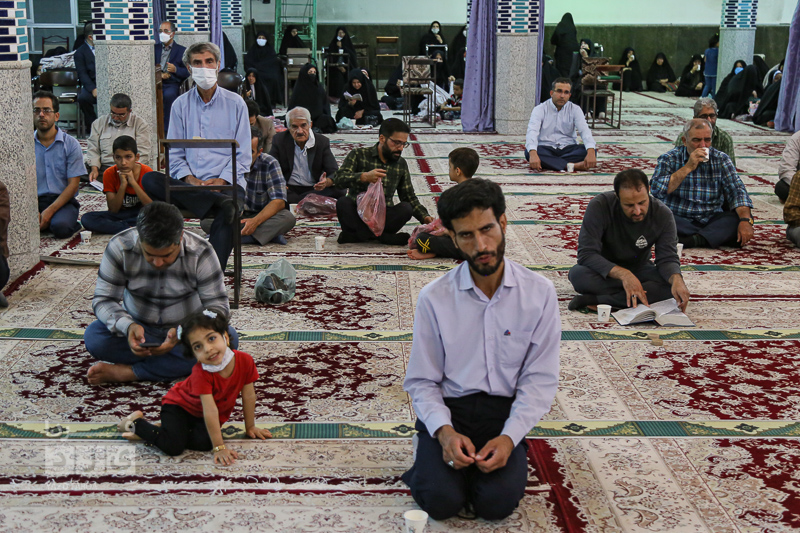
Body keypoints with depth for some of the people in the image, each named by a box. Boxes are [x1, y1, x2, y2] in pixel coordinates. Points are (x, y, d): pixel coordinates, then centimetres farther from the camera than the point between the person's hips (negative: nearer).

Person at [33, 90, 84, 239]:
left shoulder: (71, 144, 1)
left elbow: (73, 184, -4)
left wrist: (50, 211, -16)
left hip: (63, 201, -2)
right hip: (35, 201, 2)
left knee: (60, 228, -35)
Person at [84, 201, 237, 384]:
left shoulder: (200, 253, -19)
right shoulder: (119, 247, -17)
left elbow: (218, 306, -20)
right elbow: (103, 299, -15)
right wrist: (127, 326, -37)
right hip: (139, 330, 0)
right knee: (93, 337, -28)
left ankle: (128, 372, -28)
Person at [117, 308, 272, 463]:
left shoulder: (245, 361, -21)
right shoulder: (201, 373, -32)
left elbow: (249, 396, -7)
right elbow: (210, 411, -35)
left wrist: (250, 427, 1)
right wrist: (220, 448, -36)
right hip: (179, 405, -4)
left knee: (204, 443, -27)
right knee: (173, 446, -27)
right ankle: (136, 422, 1)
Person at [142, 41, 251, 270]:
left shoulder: (235, 103, 10)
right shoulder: (180, 105, 15)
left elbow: (243, 155, 6)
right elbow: (174, 154, 12)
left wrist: (222, 180, -12)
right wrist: (189, 178, -9)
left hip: (226, 183, -2)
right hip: (189, 185, 2)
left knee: (226, 215, -36)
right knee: (149, 180, -27)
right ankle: (219, 202, -37)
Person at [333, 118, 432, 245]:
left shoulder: (401, 164, 13)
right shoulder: (358, 155, 1)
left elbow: (410, 197, 16)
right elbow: (339, 180, -14)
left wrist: (425, 217, -1)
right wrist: (364, 177, -32)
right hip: (357, 216, -3)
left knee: (406, 208, -26)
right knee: (343, 203, -33)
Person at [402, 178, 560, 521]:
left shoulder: (540, 293, -5)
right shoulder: (434, 298, -6)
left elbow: (540, 379, -4)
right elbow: (421, 381, -1)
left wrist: (509, 437, -17)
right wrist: (444, 432, -19)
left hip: (505, 411, 0)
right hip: (448, 408, 0)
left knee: (498, 502, -21)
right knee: (441, 501, -21)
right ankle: (430, 458, 12)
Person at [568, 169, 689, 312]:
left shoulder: (663, 214, -15)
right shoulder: (599, 206, -24)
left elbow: (667, 258, -15)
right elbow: (587, 254, -28)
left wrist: (676, 279, -39)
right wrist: (623, 274, -41)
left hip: (640, 270, 2)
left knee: (672, 282, -30)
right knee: (577, 274, -36)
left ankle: (596, 300, -29)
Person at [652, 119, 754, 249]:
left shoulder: (721, 159, 8)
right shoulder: (669, 159, 1)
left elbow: (737, 190, -3)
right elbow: (657, 190, -15)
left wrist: (745, 220, -21)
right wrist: (688, 167, -17)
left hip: (711, 221, 2)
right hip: (679, 221, -2)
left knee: (741, 218, -23)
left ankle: (692, 240, -33)